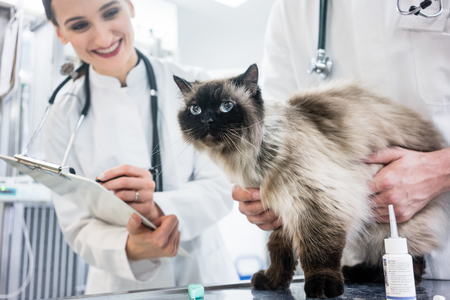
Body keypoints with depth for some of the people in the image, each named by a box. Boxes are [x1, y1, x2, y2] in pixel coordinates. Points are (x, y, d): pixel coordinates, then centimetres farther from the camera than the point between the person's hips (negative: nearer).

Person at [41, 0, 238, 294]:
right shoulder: (65, 116, -9)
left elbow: (221, 187, -11)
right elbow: (79, 226, -9)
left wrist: (157, 209, -29)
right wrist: (131, 250, -28)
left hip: (203, 272, 1)